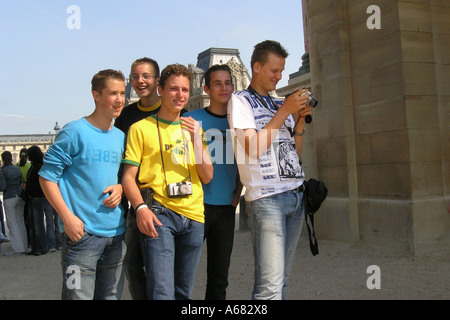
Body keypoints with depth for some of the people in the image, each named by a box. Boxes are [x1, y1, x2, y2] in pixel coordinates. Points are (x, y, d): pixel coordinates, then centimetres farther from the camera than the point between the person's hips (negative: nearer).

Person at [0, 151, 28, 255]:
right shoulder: (17, 169, 7)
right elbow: (21, 183, 10)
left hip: (9, 198, -5)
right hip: (19, 196, 5)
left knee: (12, 224, -1)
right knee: (20, 222, 11)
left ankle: (17, 248, -2)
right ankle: (24, 246, 14)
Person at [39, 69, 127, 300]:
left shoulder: (120, 137, 11)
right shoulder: (74, 132, -7)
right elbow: (47, 177, -8)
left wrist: (120, 187, 0)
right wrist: (67, 217, -15)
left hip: (116, 233, 6)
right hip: (82, 233, -6)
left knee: (111, 296, 15)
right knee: (79, 295, -2)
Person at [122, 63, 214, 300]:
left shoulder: (193, 129, 17)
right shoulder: (141, 128, 5)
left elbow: (207, 177, 9)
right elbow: (128, 176, 0)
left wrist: (197, 140, -6)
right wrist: (140, 207, -18)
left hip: (193, 215, 5)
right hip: (158, 213, -4)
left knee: (183, 292, 12)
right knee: (162, 292, -15)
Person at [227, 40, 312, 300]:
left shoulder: (281, 105, 20)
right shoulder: (240, 101, 1)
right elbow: (254, 149, -13)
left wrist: (301, 117, 6)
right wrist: (285, 111, -9)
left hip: (296, 195, 7)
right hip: (267, 197, -6)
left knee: (283, 277, 8)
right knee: (270, 284, -12)